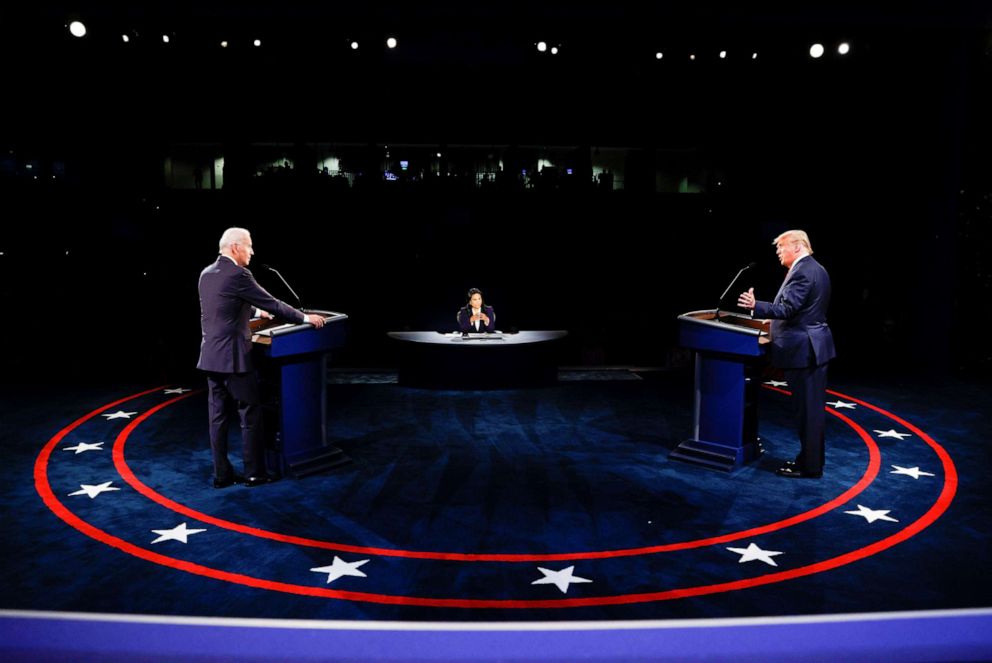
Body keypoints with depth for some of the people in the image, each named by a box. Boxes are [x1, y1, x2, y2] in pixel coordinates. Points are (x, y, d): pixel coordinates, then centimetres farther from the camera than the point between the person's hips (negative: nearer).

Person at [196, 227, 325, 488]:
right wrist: (305, 317, -2)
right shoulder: (238, 275, -14)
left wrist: (255, 311, 37)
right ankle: (254, 474, 9)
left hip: (211, 357, 8)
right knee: (250, 415, 3)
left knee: (218, 417, 10)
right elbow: (272, 304, -11)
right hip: (233, 357, -8)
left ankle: (222, 474, 14)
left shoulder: (206, 274, 11)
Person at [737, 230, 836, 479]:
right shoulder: (818, 269, 15)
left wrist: (756, 306, -31)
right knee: (813, 407, 15)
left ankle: (810, 466, 4)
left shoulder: (801, 272, -17)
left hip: (802, 350, -10)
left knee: (807, 409, -3)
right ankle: (811, 458, 25)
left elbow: (787, 309, -25)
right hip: (816, 346, 10)